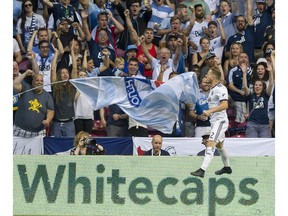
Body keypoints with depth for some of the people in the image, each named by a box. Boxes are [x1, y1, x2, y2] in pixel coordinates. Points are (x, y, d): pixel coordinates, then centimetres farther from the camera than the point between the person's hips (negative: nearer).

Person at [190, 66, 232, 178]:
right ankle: (227, 167, 38)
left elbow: (224, 105, -26)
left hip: (220, 120, -11)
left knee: (210, 144, -19)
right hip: (215, 121, 11)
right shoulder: (212, 89, 15)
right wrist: (207, 113, 15)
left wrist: (210, 111, -29)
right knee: (219, 145, 23)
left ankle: (202, 170, -29)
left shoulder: (221, 89, -16)